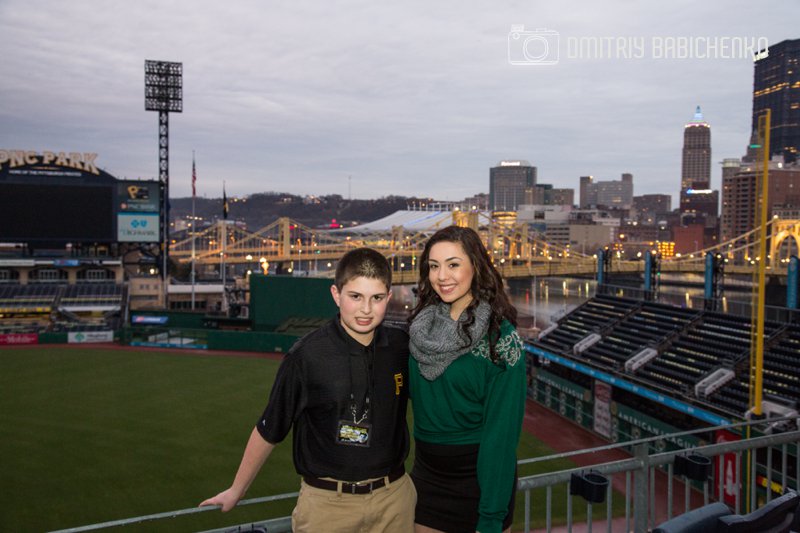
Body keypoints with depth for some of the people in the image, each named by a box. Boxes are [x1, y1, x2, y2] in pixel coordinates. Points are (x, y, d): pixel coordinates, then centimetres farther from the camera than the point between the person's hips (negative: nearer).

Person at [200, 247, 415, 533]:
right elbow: (268, 430, -4)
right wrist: (236, 491, 6)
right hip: (327, 500, -3)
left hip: (394, 497, 3)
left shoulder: (402, 346, -5)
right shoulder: (307, 355, -14)